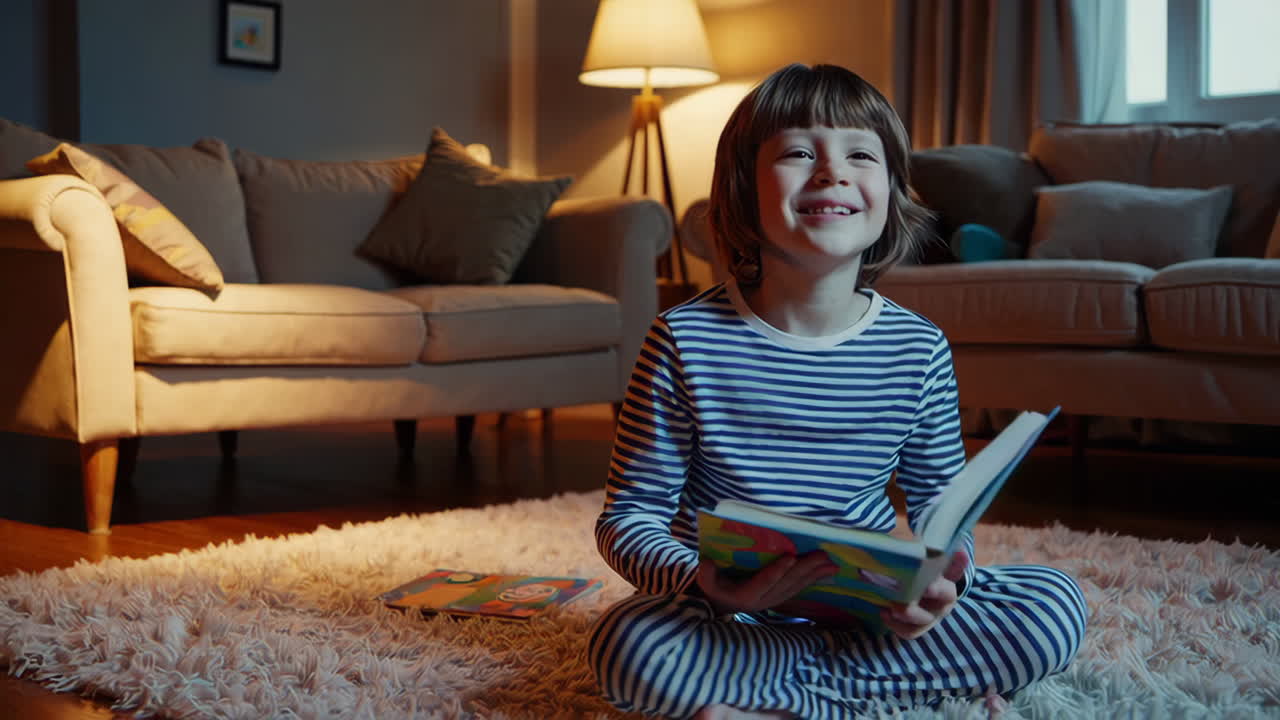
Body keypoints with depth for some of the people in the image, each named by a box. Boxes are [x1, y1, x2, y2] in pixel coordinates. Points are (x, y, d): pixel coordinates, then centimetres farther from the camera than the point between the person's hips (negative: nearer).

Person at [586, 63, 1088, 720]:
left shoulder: (919, 347, -2)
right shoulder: (687, 340, -11)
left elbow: (940, 504, 7)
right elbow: (629, 518, -8)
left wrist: (944, 581, -17)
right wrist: (707, 585, -29)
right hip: (736, 614, -3)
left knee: (1056, 606, -16)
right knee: (626, 646, -34)